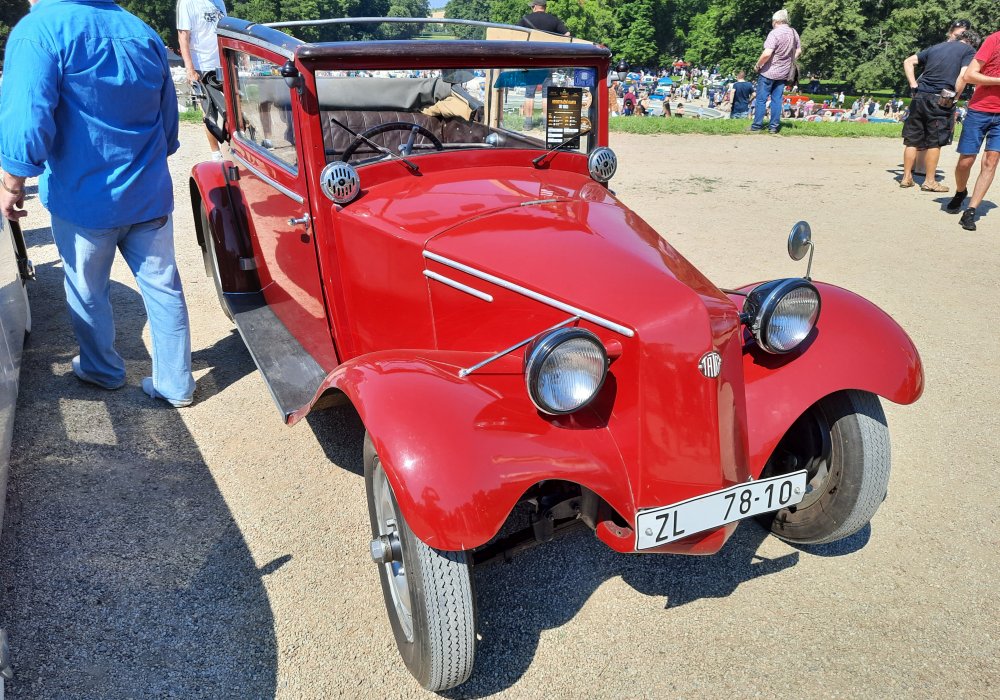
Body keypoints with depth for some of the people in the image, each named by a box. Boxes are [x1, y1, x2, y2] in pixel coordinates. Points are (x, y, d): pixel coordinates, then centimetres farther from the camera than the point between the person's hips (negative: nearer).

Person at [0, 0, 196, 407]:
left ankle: (103, 371, 35)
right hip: (150, 196, 5)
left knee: (88, 294, 17)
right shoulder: (143, 34, 6)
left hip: (84, 201, -4)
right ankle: (175, 385, 18)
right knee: (163, 289, 10)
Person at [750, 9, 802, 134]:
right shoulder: (794, 33, 7)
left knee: (761, 99, 1)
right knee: (777, 100, 9)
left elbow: (767, 53, -25)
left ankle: (757, 126, 2)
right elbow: (798, 51, 16)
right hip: (784, 73, 7)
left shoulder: (775, 33, -17)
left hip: (768, 72, -7)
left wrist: (757, 65, -12)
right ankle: (774, 126, 9)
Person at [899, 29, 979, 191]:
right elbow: (963, 76, -9)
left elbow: (908, 62, 18)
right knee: (935, 142, 3)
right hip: (940, 100, -4)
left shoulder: (937, 47, 21)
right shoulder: (969, 51, 5)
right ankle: (930, 182, 8)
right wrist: (953, 99, -2)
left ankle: (907, 177, 14)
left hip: (920, 97, 5)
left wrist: (913, 85, 11)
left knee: (912, 139, 9)